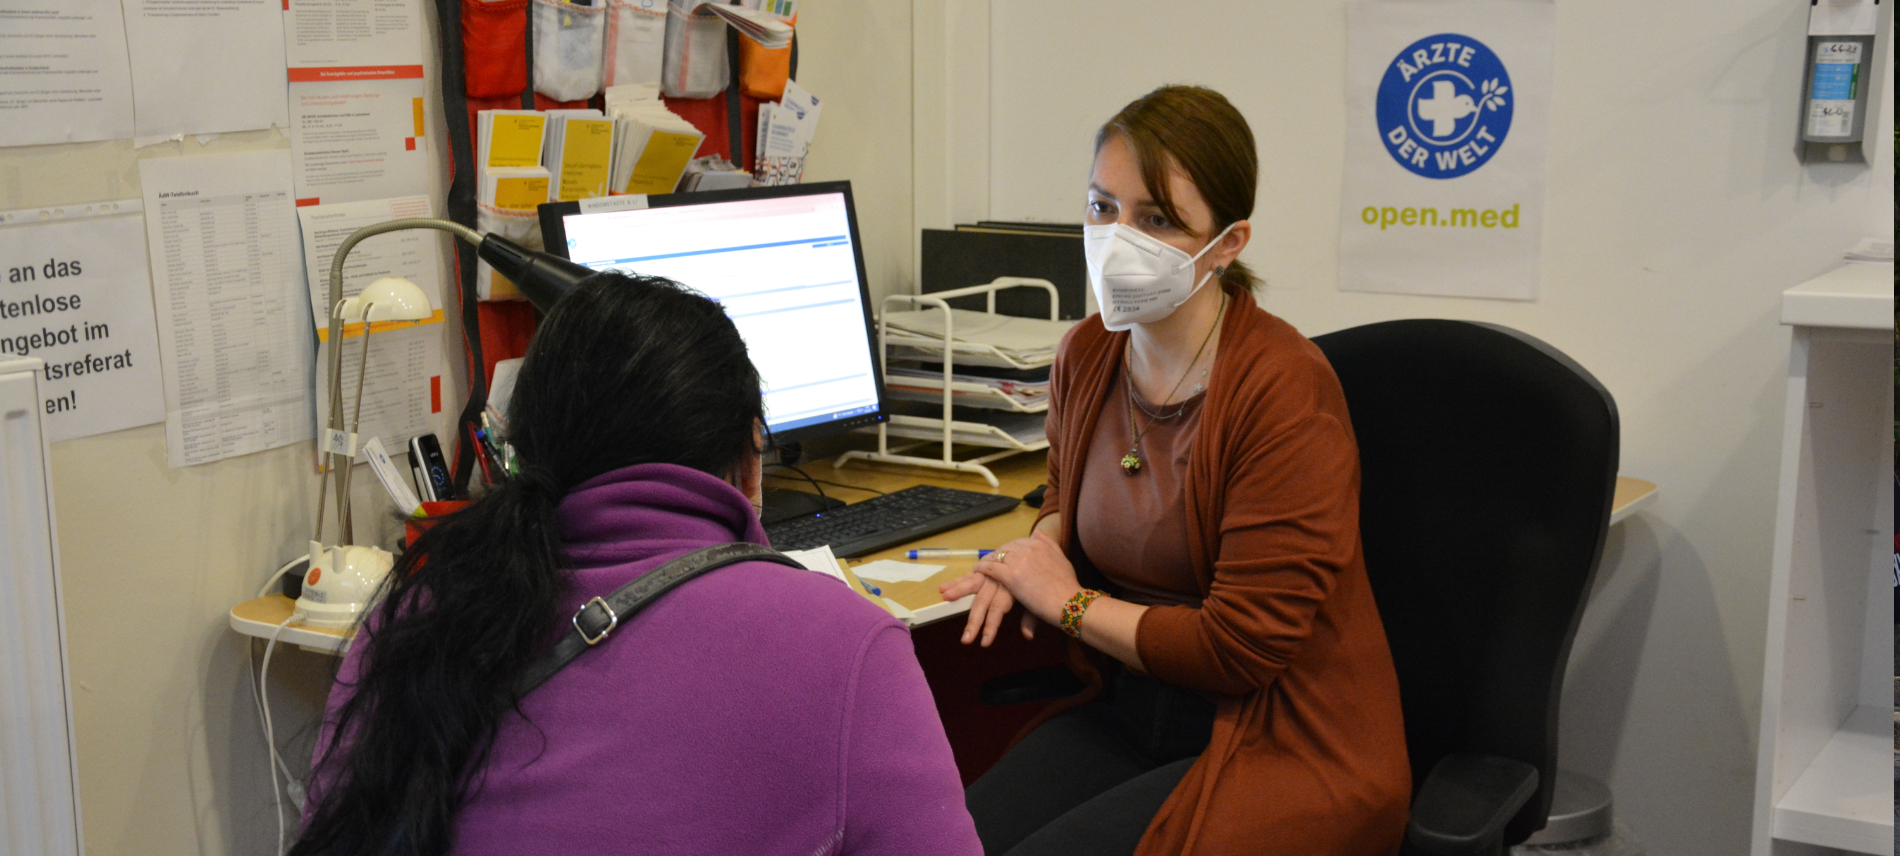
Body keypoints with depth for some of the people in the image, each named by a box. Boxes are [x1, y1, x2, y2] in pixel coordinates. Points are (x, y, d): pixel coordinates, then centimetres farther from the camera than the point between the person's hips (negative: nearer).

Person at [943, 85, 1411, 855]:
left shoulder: (1285, 390, -19)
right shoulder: (1087, 355, 3)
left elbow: (1243, 645, -19)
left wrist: (1068, 602, -9)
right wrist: (1042, 549, 2)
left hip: (1280, 746, -6)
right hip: (1136, 712, 7)